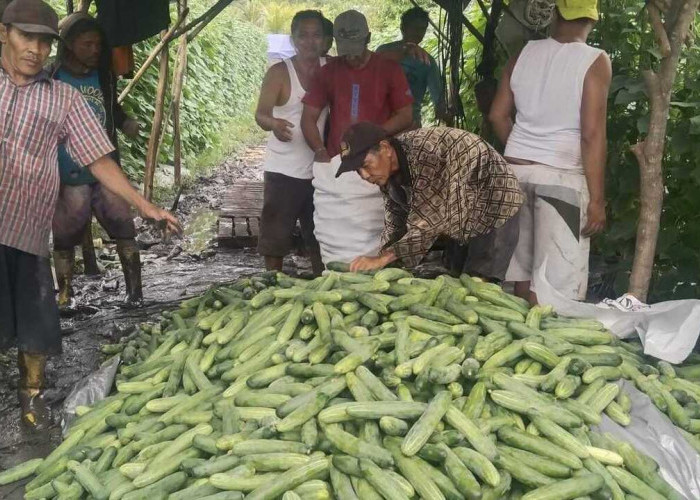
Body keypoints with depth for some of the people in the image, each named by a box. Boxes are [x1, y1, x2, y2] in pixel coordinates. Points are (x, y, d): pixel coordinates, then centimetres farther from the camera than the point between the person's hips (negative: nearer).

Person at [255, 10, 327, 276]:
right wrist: (274, 124, -40)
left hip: (321, 169, 4)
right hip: (284, 170, -4)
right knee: (275, 236, 1)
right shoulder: (279, 72, -9)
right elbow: (261, 114, -18)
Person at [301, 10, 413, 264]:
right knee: (333, 237, 3)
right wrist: (321, 153, -9)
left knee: (371, 236, -2)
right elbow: (308, 118, 7)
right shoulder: (328, 71, 7)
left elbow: (406, 117, 1)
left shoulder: (389, 69, 1)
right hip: (335, 167, 2)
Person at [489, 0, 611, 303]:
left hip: (515, 170, 5)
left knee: (522, 271, 14)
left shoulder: (524, 54, 6)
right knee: (559, 286, 0)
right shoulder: (595, 61, -7)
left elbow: (497, 115, 11)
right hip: (562, 175, -5)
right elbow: (592, 133, -13)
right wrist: (597, 199, -10)